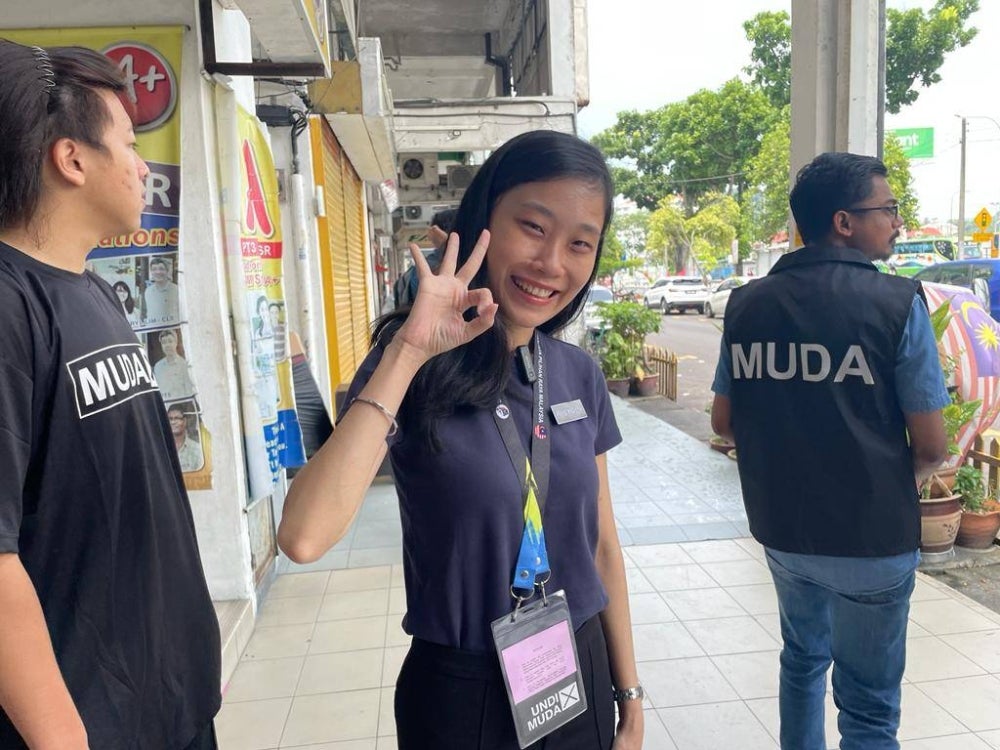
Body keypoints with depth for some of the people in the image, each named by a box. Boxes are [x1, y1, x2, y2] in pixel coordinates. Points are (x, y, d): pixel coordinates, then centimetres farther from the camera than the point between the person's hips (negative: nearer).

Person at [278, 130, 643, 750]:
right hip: (462, 692, -3)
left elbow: (603, 548, 4)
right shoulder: (415, 370, -17)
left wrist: (630, 698, 10)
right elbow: (305, 538, -31)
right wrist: (409, 352, -30)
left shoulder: (580, 377, -3)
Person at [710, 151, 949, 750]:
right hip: (872, 538, -4)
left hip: (780, 527, 4)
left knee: (803, 657, 28)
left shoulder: (747, 303, -3)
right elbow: (931, 445, -12)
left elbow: (724, 423, 3)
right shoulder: (897, 302, -15)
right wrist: (905, 481, 9)